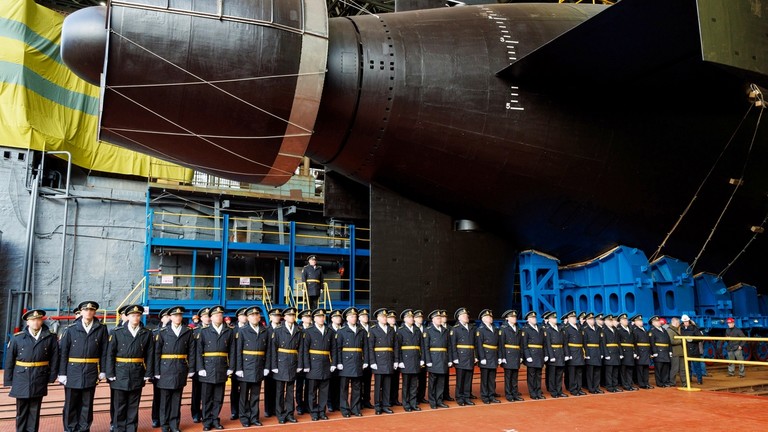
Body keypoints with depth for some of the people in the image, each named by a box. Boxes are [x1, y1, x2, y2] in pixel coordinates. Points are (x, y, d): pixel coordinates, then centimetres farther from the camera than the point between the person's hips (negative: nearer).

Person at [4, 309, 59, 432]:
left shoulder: (50, 338, -2)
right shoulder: (17, 338, 0)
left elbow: (54, 357, 2)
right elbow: (9, 360, 3)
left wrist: (52, 376, -1)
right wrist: (8, 380, 3)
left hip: (39, 381, 0)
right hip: (21, 380, 0)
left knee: (34, 410, 7)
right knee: (21, 410, 10)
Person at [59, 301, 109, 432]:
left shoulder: (101, 329, 1)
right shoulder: (70, 329, 0)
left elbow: (104, 351, 3)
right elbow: (62, 352, 0)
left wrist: (103, 371, 0)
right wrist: (62, 373, -3)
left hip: (91, 374, 1)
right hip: (73, 372, 0)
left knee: (87, 404, 9)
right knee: (71, 404, 8)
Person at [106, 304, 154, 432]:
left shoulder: (147, 334, 3)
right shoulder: (117, 333, 1)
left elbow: (149, 355, 2)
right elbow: (110, 354, -1)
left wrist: (148, 374, -2)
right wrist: (110, 374, -6)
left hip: (137, 375, 1)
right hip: (120, 374, -1)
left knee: (133, 406, 8)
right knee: (120, 405, 7)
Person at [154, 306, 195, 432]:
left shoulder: (188, 332, 4)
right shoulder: (163, 332, 1)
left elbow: (191, 352, 4)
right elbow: (157, 353, -1)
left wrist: (191, 369, 0)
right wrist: (156, 372, -5)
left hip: (181, 370, 1)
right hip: (166, 369, -1)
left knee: (176, 399, 8)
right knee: (165, 399, 5)